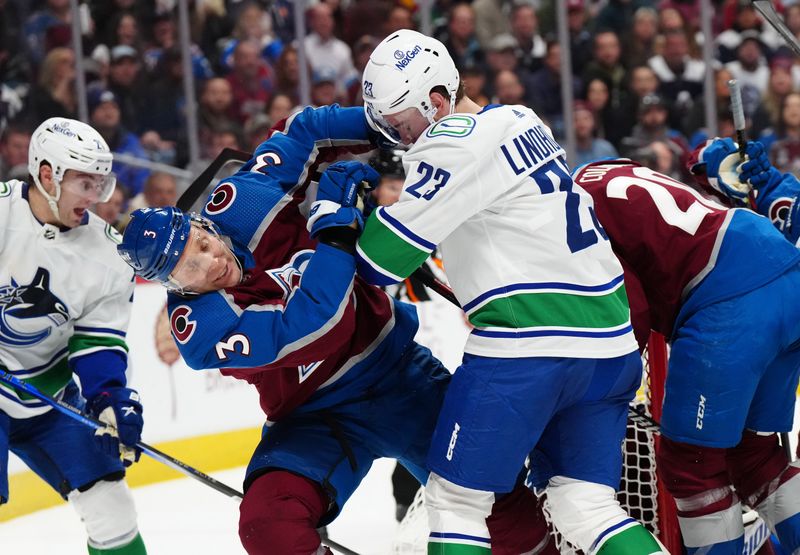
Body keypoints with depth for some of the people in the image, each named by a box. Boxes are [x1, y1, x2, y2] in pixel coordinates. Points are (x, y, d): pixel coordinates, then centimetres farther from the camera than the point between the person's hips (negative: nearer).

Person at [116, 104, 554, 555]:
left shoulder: (239, 202, -15)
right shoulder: (197, 327, -25)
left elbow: (305, 132, 2)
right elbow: (312, 328, -35)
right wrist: (333, 223, -35)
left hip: (396, 367, 3)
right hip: (318, 416, -3)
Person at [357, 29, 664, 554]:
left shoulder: (456, 142, -11)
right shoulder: (520, 121, 17)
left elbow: (385, 254, -12)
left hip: (528, 344, -9)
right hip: (609, 341, 9)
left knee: (455, 498, 1)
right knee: (586, 503, 11)